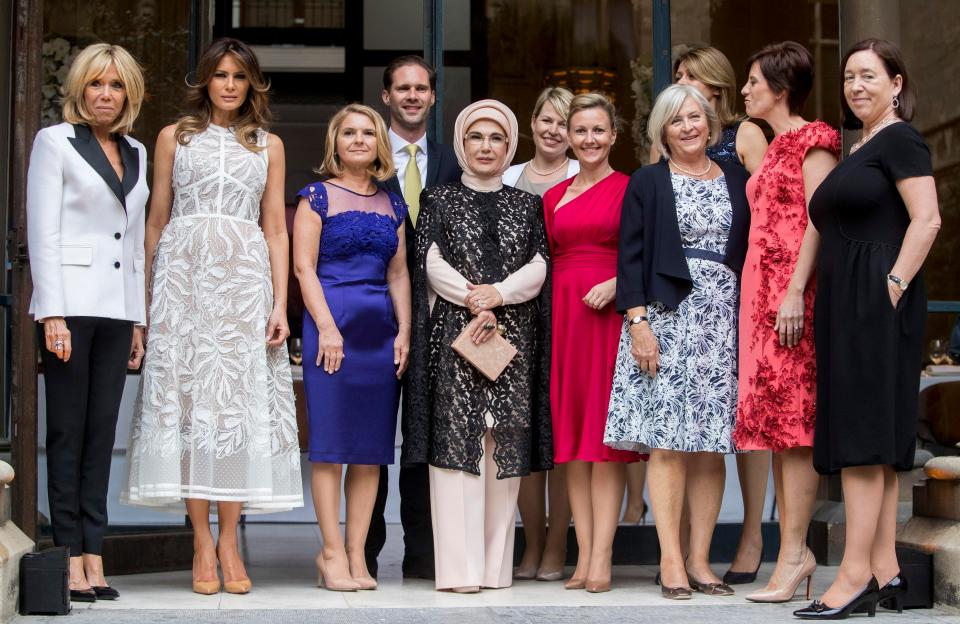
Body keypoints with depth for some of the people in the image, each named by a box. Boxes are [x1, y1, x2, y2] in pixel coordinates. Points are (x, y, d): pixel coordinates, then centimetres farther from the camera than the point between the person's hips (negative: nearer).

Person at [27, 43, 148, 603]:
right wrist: (52, 314, -13)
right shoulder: (55, 142, 1)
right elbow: (42, 232, -5)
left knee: (101, 435, 4)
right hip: (71, 302, -5)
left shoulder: (136, 153, 17)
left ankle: (94, 558, 5)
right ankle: (71, 559, -1)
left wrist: (140, 319, 13)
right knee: (68, 434, -3)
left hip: (118, 308, 5)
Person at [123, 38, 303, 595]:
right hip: (184, 272, -1)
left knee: (239, 398, -6)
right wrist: (147, 298, 3)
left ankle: (228, 541, -4)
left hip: (245, 277, 1)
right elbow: (157, 222, 11)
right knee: (188, 396, -6)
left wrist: (280, 303, 1)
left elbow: (276, 229, 10)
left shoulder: (268, 146, 15)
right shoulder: (174, 138, 13)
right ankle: (203, 543, -5)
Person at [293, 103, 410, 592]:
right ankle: (332, 553, 0)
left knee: (372, 446, 3)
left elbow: (399, 274, 15)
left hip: (381, 328, 5)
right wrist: (327, 327, -13)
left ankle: (356, 553, 7)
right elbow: (304, 265, -4)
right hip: (332, 322, -5)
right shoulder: (318, 197, 3)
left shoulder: (392, 205, 16)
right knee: (331, 441, -5)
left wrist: (404, 330, 4)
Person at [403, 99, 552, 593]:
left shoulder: (527, 205, 15)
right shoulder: (438, 200, 10)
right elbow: (432, 263, -1)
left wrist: (497, 295, -12)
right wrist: (472, 302, -13)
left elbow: (538, 268, 4)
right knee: (456, 441, -8)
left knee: (505, 445, -1)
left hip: (513, 339, 2)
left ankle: (496, 564, 4)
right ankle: (459, 566, -9)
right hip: (454, 333, -2)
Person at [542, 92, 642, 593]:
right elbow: (547, 264, 16)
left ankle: (602, 558, -7)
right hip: (563, 315, 4)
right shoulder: (553, 197, 16)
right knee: (571, 434, 3)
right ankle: (584, 556, 5)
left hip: (611, 313, -4)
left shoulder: (630, 188, 2)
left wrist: (615, 284, -16)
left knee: (607, 436, -6)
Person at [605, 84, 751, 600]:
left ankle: (699, 561, 5)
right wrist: (637, 322, -9)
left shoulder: (737, 180, 14)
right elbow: (631, 257, 1)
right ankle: (671, 561, -6)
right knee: (667, 441, -8)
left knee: (711, 445, 1)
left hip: (723, 320, 3)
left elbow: (752, 251, 15)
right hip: (666, 319, -3)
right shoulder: (647, 183, 7)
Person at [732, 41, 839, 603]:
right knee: (775, 418, 5)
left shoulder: (813, 139, -4)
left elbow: (819, 218, -13)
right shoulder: (776, 146, 22)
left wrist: (796, 291, -20)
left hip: (793, 289, -9)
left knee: (792, 417, -11)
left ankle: (794, 552, -11)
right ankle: (794, 550, 7)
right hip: (762, 286, 9)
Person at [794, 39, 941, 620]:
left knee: (861, 436, -11)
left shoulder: (900, 139, -6)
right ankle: (885, 572, 10)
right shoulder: (858, 148, 21)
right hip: (846, 304, 10)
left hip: (875, 302, -10)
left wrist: (894, 286, -20)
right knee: (874, 439, 7)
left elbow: (927, 220, -16)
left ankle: (857, 576, -11)